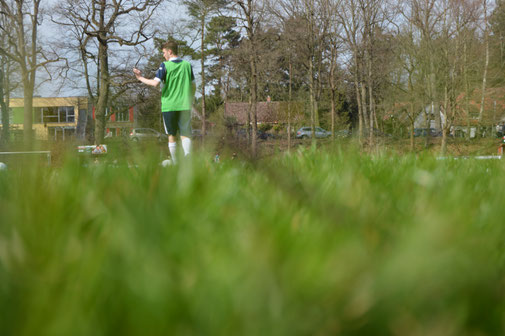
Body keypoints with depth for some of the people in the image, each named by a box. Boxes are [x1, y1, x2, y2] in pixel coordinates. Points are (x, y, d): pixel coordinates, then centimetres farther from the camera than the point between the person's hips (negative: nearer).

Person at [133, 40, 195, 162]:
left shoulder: (165, 66, -6)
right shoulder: (187, 65, 6)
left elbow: (155, 83, -15)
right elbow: (193, 87, 10)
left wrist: (141, 78, -1)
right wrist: (190, 100, 23)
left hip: (169, 105, -2)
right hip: (184, 106, 2)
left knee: (172, 135, 7)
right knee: (185, 134, 2)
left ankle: (174, 162, 7)